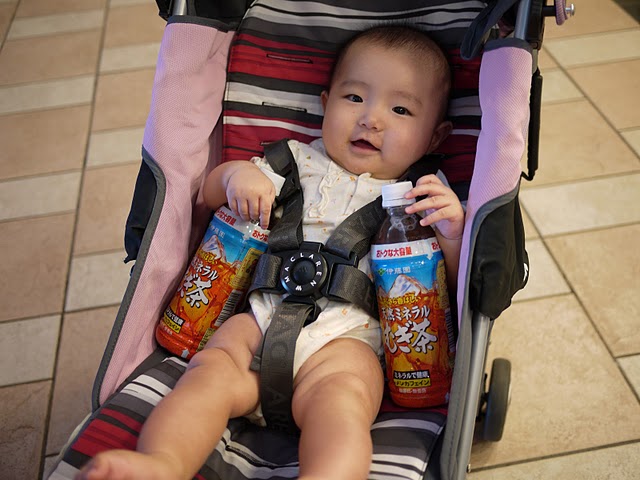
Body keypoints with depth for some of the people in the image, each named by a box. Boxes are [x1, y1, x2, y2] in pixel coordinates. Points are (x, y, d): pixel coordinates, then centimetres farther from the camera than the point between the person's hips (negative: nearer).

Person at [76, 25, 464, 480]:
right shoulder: (298, 161, 19)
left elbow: (456, 282, 10)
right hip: (263, 314, 3)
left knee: (340, 398, -35)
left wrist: (453, 231, -10)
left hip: (347, 333, -2)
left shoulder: (424, 197, 15)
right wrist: (236, 173, -2)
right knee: (211, 372, -27)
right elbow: (210, 194, 21)